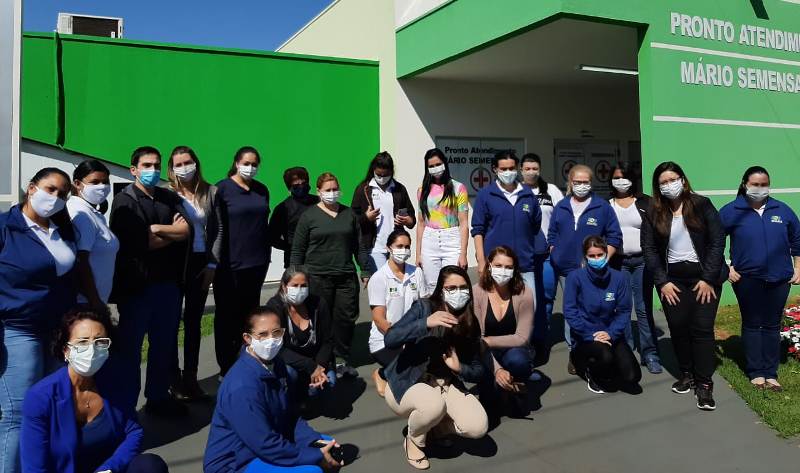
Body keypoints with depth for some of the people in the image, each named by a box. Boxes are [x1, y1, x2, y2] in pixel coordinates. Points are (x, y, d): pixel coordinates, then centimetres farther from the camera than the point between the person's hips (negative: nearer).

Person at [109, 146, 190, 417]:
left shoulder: (170, 198, 12)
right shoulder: (124, 201, -3)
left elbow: (186, 230, -4)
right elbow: (141, 243, -15)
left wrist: (155, 228, -12)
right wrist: (173, 232, -3)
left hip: (168, 283, 5)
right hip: (136, 284, -5)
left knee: (165, 343, 12)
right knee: (130, 344, 7)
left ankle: (159, 397, 26)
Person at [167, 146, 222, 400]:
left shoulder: (210, 192, 4)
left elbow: (218, 229, 5)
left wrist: (212, 264, -1)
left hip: (201, 264, 3)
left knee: (194, 320, 10)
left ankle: (191, 376, 20)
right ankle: (174, 377, 17)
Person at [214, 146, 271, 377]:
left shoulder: (261, 190, 12)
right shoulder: (222, 188, -4)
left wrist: (266, 255, 14)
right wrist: (215, 260, -13)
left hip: (256, 263, 5)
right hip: (230, 264, -5)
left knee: (249, 314, 12)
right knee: (227, 316, 4)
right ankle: (226, 366, 15)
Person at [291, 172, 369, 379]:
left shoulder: (349, 214, 12)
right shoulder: (309, 216, 1)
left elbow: (358, 246, 15)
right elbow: (298, 250, 2)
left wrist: (365, 271, 11)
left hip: (346, 276, 3)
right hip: (318, 277, -3)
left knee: (347, 317, 3)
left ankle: (341, 360, 18)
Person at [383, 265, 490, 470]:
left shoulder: (470, 323, -3)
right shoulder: (424, 307, -15)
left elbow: (479, 370, 4)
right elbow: (389, 340, -28)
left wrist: (459, 367, -18)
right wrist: (426, 323, -39)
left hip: (446, 385, 4)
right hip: (407, 383, -4)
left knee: (478, 427, -19)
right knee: (434, 404, -37)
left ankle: (438, 424, 14)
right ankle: (414, 440, -1)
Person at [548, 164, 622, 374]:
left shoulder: (603, 206, 1)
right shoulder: (561, 207, 10)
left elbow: (614, 238, 1)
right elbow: (552, 236, 15)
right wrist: (556, 257, 4)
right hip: (566, 270, 3)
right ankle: (574, 352, 17)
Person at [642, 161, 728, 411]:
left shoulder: (702, 205, -2)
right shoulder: (653, 213, 3)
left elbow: (718, 241, -5)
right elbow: (649, 248, 1)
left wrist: (708, 278, -10)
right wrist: (662, 282, -7)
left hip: (704, 277, -2)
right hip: (673, 280, 2)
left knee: (702, 329, -4)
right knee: (678, 328, 6)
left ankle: (704, 384, 4)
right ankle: (687, 374, 23)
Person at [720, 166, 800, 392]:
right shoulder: (731, 211, -4)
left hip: (779, 279, 3)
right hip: (747, 279, -2)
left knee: (772, 326, 8)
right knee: (752, 325, 6)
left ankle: (770, 373, 17)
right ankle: (756, 373, 15)